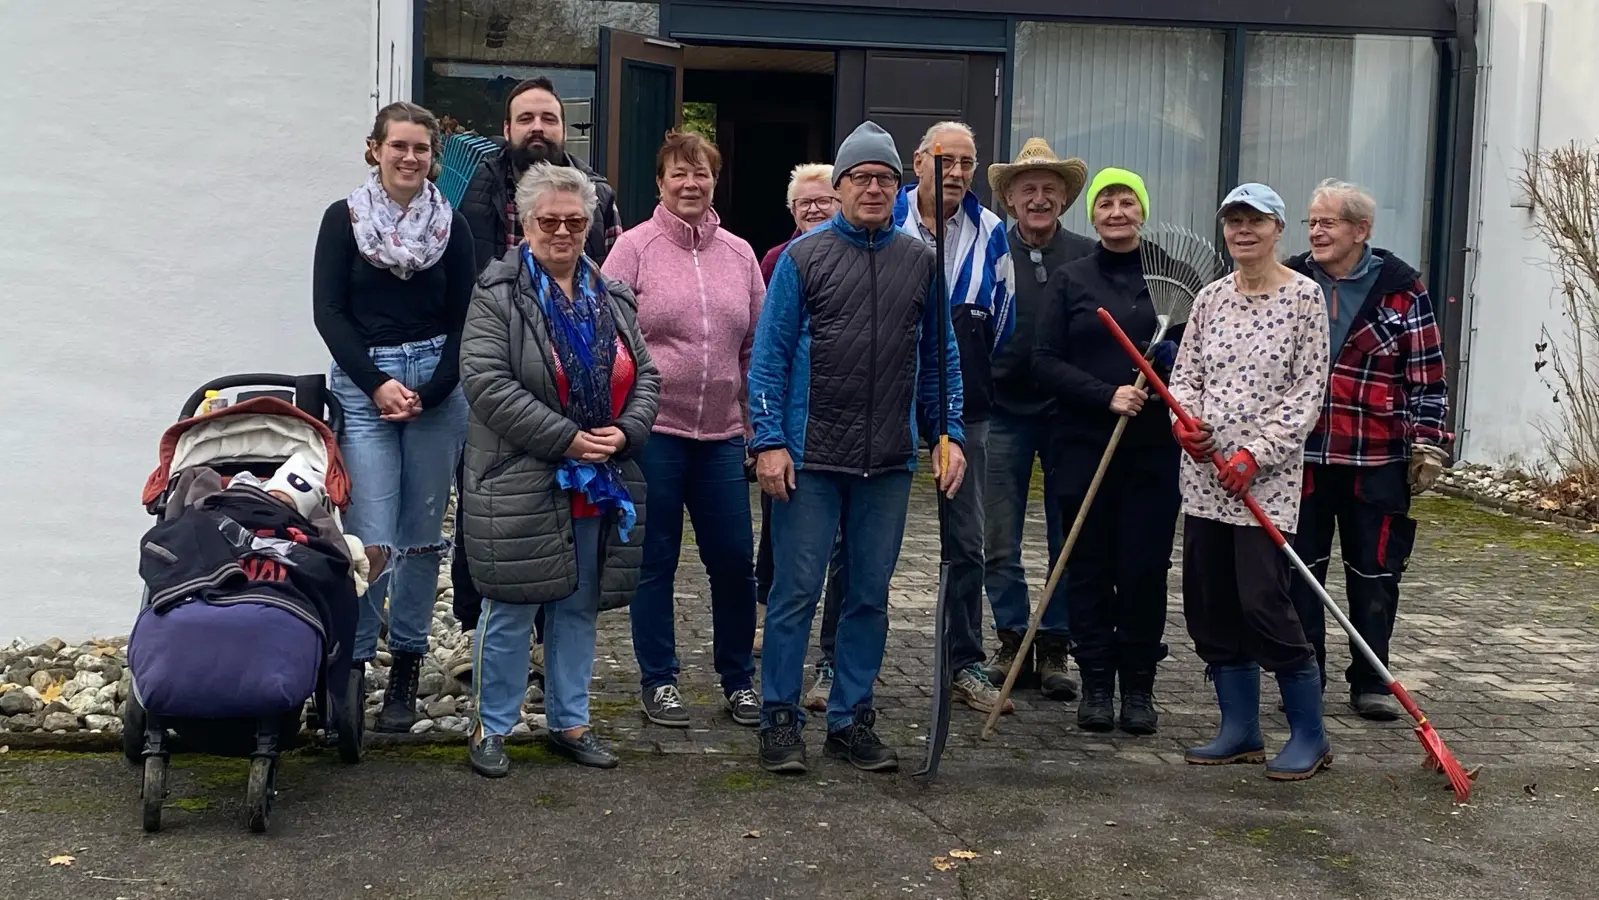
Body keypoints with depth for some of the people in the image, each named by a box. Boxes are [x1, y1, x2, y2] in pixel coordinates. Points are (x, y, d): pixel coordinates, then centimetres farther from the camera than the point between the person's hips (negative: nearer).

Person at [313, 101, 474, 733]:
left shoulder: (451, 225, 8)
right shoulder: (344, 219, 4)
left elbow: (463, 320, 5)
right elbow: (329, 311, -1)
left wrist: (430, 393, -7)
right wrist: (378, 383, -10)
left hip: (438, 385, 2)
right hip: (362, 386, -2)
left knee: (422, 533, 5)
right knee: (371, 538, -9)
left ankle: (406, 669, 16)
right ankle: (350, 664, 4)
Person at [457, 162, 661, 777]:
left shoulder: (612, 299, 12)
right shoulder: (498, 294, -7)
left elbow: (644, 376, 12)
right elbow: (487, 381, -17)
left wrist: (626, 431, -8)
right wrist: (566, 438, -20)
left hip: (601, 485, 6)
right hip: (519, 484, -6)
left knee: (580, 607, 14)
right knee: (510, 611, 1)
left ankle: (569, 722, 26)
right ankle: (492, 727, 16)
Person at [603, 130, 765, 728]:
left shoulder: (738, 254, 9)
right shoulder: (634, 248, -2)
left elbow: (757, 346, 13)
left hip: (721, 433, 3)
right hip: (652, 431, -3)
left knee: (735, 560, 6)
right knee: (655, 561, 7)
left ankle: (738, 680, 22)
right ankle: (658, 681, 20)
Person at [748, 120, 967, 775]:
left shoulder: (922, 261, 8)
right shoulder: (804, 256, -1)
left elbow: (941, 357, 13)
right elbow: (769, 355, -2)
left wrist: (949, 435, 5)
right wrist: (769, 441, -9)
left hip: (890, 464, 3)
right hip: (810, 459, -3)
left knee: (871, 595, 10)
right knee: (795, 592, 1)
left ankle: (852, 720, 22)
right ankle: (780, 719, 13)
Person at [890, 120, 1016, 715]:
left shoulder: (990, 232, 5)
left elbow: (1001, 321, 14)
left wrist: (977, 385, 13)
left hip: (963, 408, 3)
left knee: (966, 543, 7)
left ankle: (968, 666, 17)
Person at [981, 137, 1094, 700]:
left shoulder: (1089, 258, 0)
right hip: (1004, 413, 0)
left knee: (1069, 541, 6)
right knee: (1000, 542, 5)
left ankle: (1056, 648, 18)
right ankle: (1012, 642, 19)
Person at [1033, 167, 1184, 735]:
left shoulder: (1171, 273, 7)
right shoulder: (1070, 280, 7)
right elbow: (1046, 362, -1)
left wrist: (1176, 354, -11)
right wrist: (1107, 395, -14)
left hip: (1153, 446, 0)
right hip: (1084, 445, 0)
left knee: (1144, 566, 0)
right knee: (1089, 566, 4)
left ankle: (1138, 686, 12)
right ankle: (1096, 683, 14)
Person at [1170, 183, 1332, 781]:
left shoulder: (1304, 296, -5)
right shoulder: (1211, 298, 10)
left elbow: (1308, 392, -7)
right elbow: (1185, 372, 13)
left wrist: (1257, 453, -15)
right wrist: (1184, 417, -8)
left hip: (1267, 476, -6)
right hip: (1204, 473, 6)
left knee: (1263, 603, -10)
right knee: (1209, 605, 7)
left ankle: (1310, 735, 7)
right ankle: (1241, 730, 20)